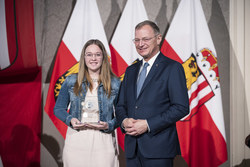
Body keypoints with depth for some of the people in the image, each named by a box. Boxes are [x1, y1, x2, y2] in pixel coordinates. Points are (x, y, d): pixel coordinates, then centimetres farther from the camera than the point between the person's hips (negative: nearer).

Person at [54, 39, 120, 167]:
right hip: (76, 141, 1)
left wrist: (109, 125, -13)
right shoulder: (71, 81, 5)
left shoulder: (115, 84, 3)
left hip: (103, 142, -1)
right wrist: (69, 119, -9)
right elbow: (58, 108, 10)